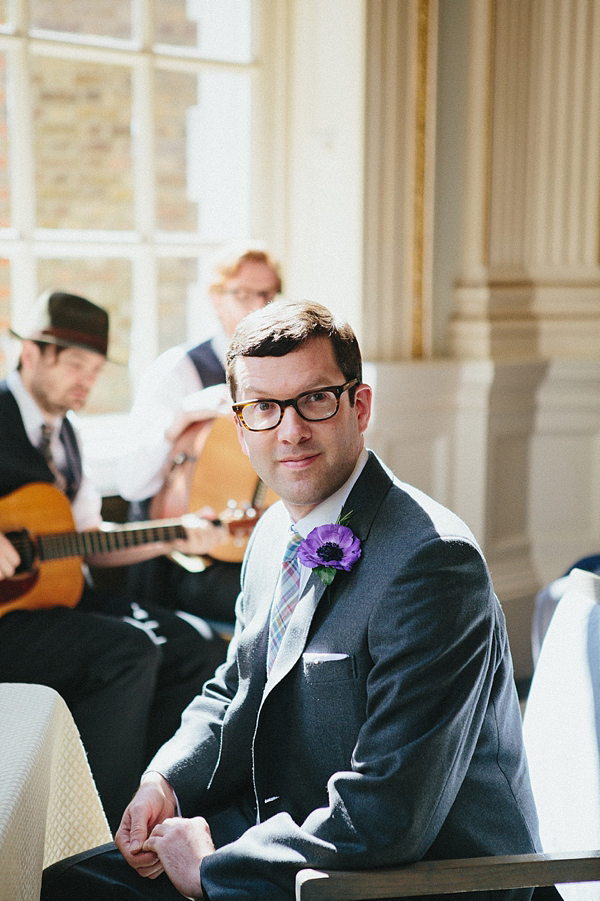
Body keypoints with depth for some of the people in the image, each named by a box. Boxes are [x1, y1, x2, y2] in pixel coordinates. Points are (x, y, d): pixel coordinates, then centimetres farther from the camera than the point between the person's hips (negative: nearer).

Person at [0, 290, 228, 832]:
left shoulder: (63, 435, 16)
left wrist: (171, 540, 8)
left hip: (51, 593, 9)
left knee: (199, 648, 1)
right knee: (126, 651, -27)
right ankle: (105, 843, -11)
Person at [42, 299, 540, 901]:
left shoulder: (433, 561, -25)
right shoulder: (274, 533, 4)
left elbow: (385, 818, -28)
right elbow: (232, 692, 18)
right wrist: (164, 781, -1)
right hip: (279, 828, 8)